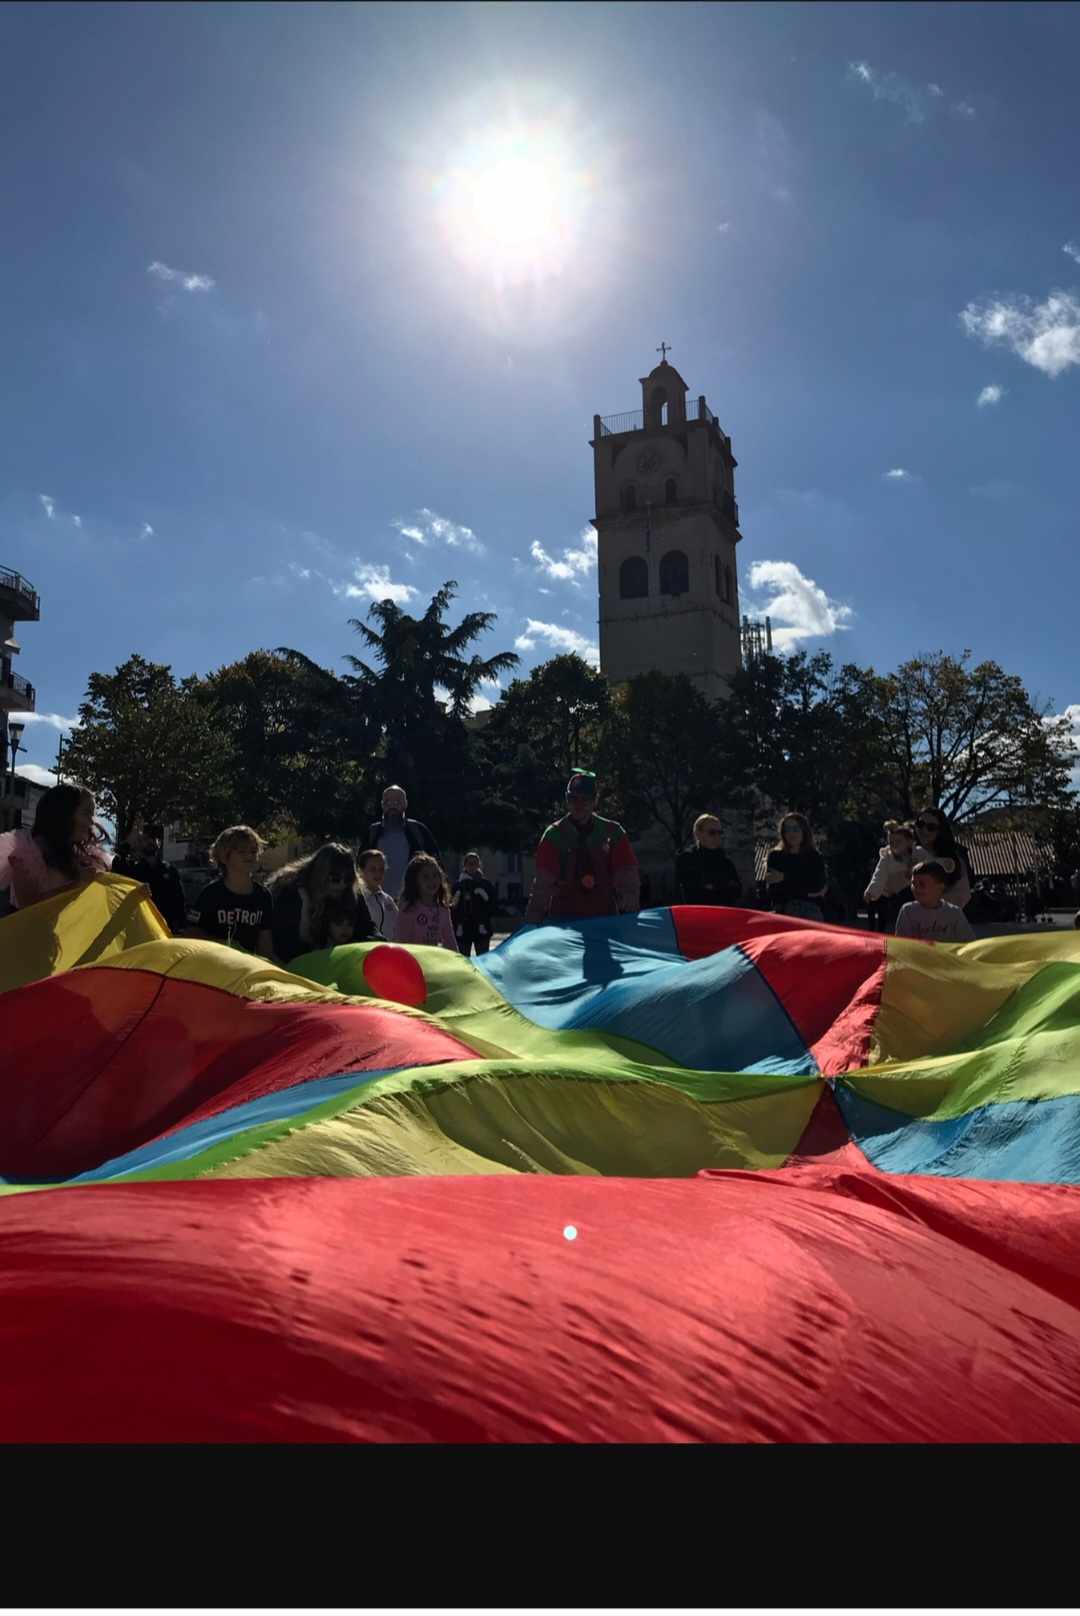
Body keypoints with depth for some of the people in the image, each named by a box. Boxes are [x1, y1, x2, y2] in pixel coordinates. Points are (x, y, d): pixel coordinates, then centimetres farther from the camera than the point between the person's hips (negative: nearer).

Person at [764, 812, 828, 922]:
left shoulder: (815, 857, 8)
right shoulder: (775, 857, 10)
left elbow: (817, 885, -7)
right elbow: (772, 891, 1)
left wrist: (784, 878, -7)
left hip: (810, 913, -1)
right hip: (783, 913, 1)